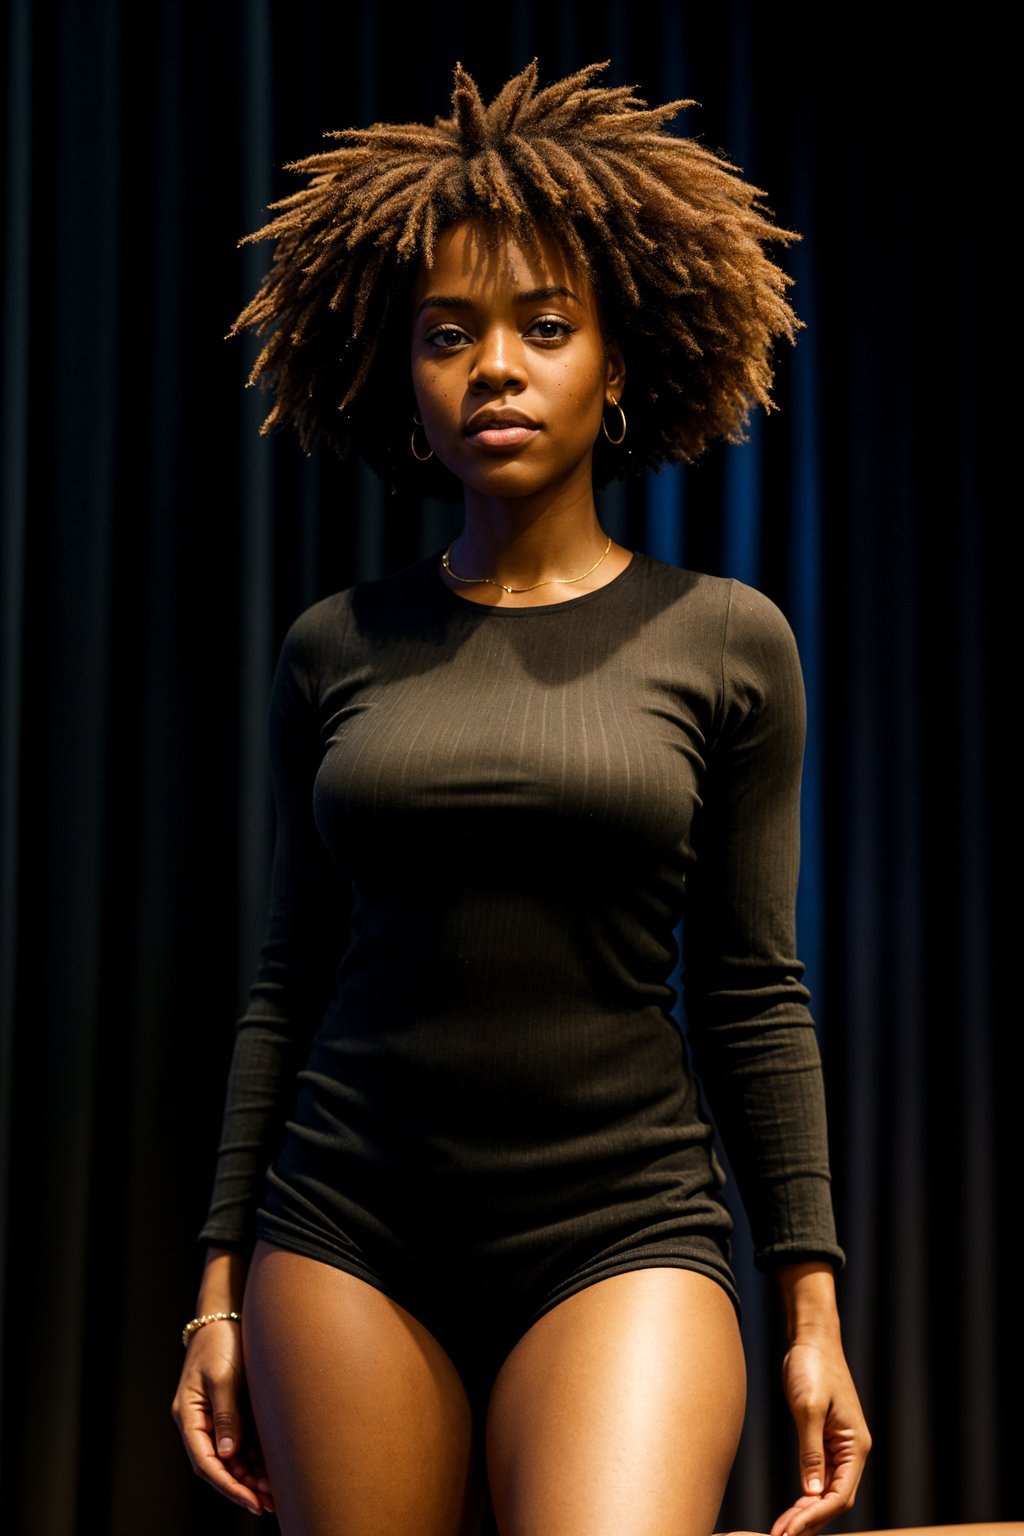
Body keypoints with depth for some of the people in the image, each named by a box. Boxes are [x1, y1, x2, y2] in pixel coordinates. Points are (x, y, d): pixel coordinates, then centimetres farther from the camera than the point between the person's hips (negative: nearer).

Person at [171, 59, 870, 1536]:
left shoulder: (725, 641, 2)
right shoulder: (336, 650, 7)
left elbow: (753, 995, 4)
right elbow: (291, 975, 10)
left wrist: (814, 1305, 0)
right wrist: (222, 1280, 8)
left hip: (624, 1239, -2)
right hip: (348, 1241, 2)